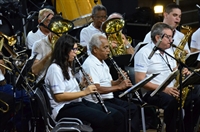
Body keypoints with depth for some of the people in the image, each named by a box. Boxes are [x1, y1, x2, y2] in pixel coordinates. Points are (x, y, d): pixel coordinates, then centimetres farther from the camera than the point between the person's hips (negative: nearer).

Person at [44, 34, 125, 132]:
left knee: (117, 116, -9)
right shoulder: (55, 68, -11)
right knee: (105, 119, -28)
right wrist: (83, 92, -17)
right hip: (64, 109, -9)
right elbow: (59, 96, -18)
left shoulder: (67, 67, 19)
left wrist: (82, 84, 4)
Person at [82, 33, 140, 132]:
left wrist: (119, 81, 1)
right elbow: (97, 89, -23)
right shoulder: (89, 64, -15)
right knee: (122, 112, -26)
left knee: (133, 108, -5)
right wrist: (119, 87, -21)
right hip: (96, 102, -9)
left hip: (108, 98, 10)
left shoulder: (102, 63, 18)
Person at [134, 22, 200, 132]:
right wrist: (164, 89, -23)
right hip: (152, 92, -7)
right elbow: (139, 81, -16)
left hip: (171, 90, 8)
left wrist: (183, 72, -3)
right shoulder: (144, 53, -9)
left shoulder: (168, 52, 17)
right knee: (173, 102, -36)